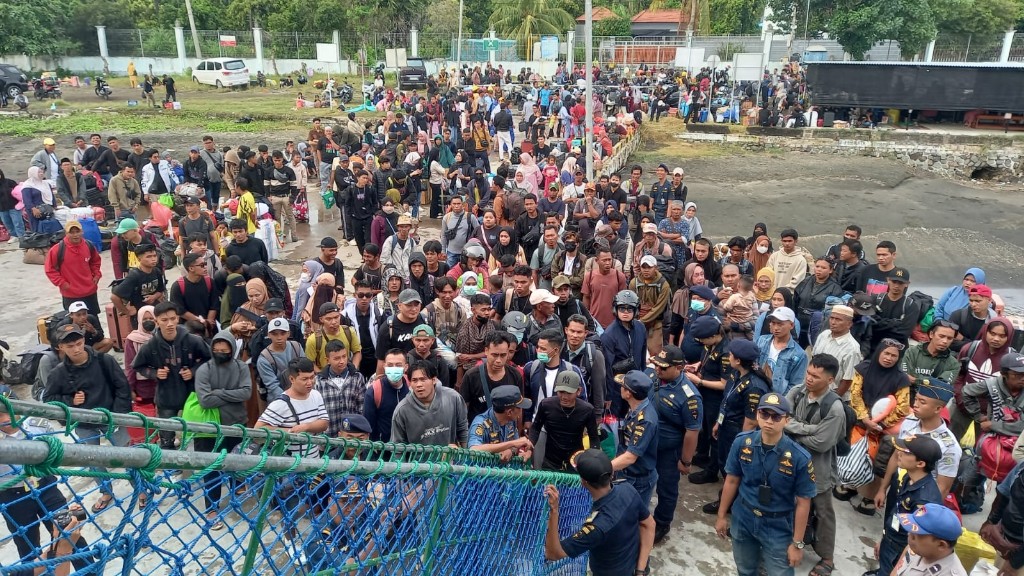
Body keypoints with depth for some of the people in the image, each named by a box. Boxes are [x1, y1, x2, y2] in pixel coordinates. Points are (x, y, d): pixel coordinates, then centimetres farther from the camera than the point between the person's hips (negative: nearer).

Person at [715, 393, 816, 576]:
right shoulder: (742, 443, -13)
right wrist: (721, 516, 6)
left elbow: (803, 502, -13)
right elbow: (732, 481, -1)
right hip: (743, 520, 3)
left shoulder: (799, 457, -21)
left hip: (778, 528, -3)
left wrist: (797, 544, -8)